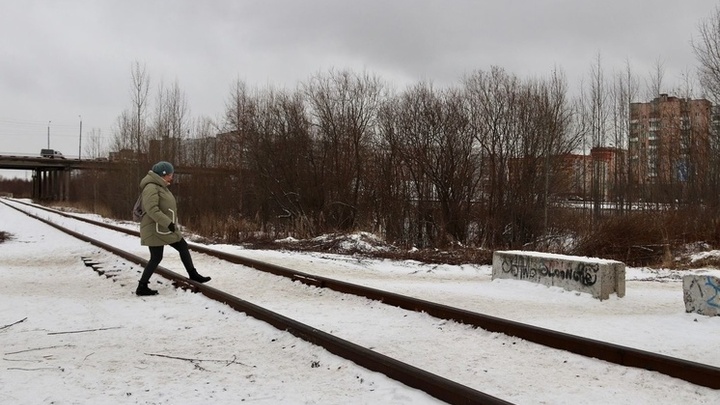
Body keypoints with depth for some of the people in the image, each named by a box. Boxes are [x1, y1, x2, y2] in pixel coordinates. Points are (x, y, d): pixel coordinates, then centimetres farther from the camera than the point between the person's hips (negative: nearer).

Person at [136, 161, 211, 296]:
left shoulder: (161, 187, 14)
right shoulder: (151, 188, -18)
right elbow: (152, 209, -28)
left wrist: (171, 223, 19)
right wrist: (168, 223, -30)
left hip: (165, 229, 10)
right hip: (155, 230, -10)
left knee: (183, 247, 15)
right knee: (156, 258, -6)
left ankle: (193, 274, 26)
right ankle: (142, 287, 2)